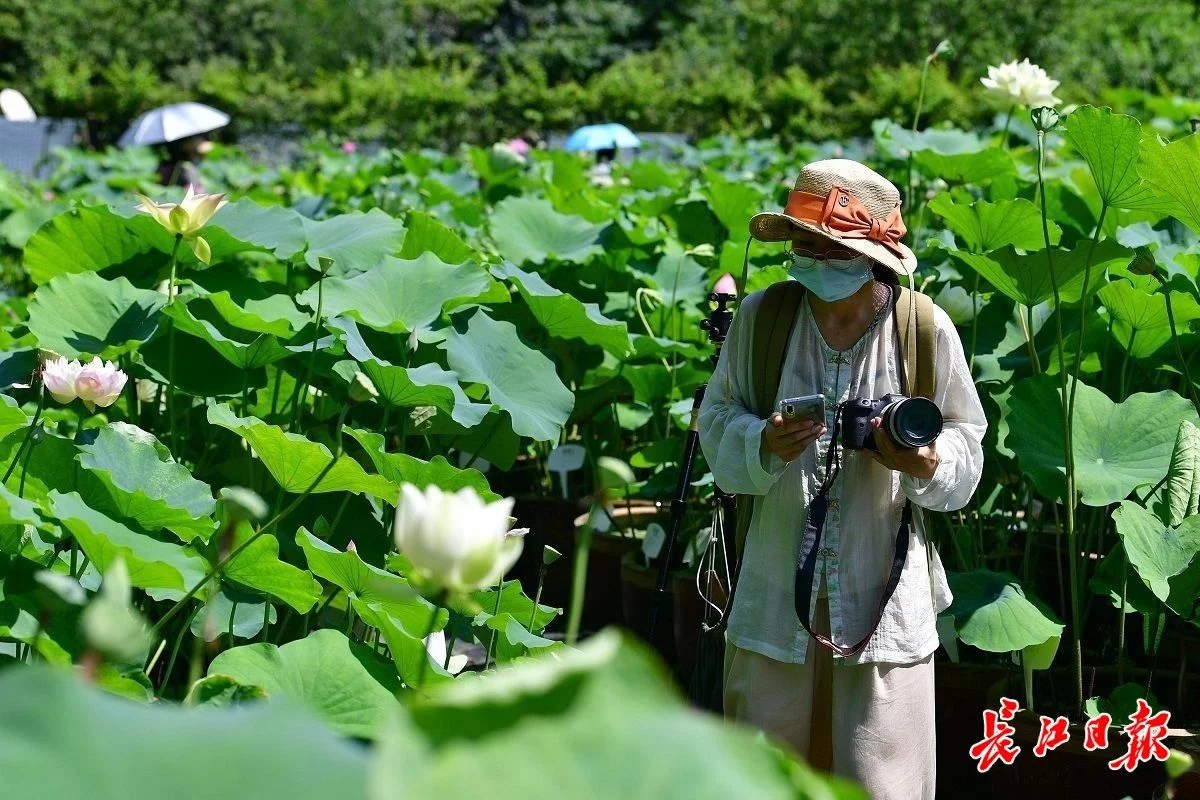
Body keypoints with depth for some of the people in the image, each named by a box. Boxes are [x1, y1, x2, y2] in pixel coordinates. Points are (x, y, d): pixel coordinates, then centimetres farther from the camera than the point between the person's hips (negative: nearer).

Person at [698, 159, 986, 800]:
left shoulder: (926, 329, -5)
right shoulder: (759, 316, -3)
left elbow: (966, 446, 2)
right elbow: (716, 422, 3)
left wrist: (927, 464, -19)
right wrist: (762, 445, -18)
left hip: (886, 601, -1)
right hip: (775, 596, 1)